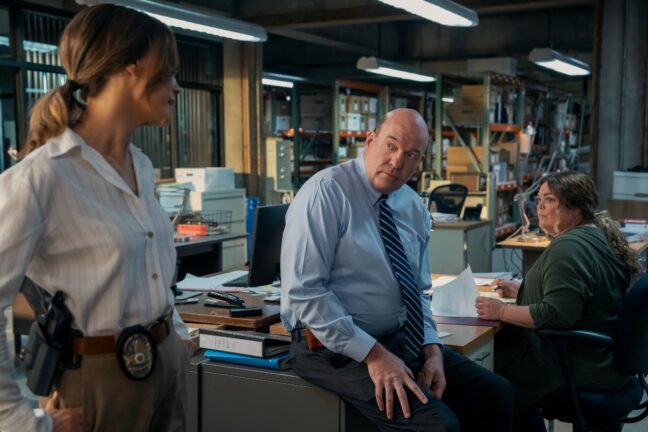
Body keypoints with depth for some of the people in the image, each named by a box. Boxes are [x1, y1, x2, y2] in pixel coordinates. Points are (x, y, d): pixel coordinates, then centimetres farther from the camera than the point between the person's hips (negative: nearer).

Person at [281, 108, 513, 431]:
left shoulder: (414, 208, 8)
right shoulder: (326, 192, -14)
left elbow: (418, 292, 15)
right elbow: (304, 291, -21)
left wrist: (432, 349, -3)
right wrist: (373, 354, -22)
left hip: (404, 340, 8)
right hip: (336, 348, -7)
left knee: (494, 395, 0)